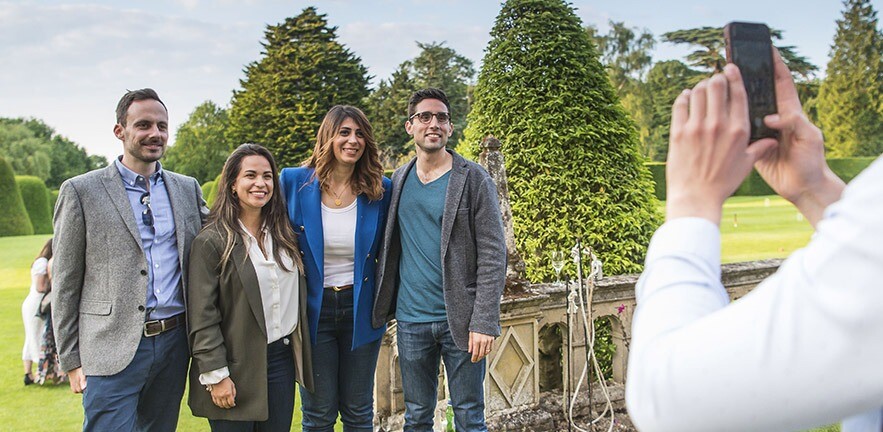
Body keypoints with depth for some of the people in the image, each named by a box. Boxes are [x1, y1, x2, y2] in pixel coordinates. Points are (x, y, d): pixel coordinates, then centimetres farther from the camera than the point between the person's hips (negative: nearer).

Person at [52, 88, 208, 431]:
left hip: (174, 342, 4)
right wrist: (71, 361, -2)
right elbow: (65, 284, 0)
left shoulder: (188, 188, 10)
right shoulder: (81, 191, -2)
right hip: (113, 350, -4)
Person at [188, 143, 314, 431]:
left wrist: (300, 351, 10)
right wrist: (216, 375, -13)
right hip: (236, 368, -5)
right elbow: (202, 317, -11)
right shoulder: (211, 242, -10)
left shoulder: (284, 235, 9)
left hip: (283, 360, 5)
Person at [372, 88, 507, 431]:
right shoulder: (398, 180, 9)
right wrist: (382, 307, 5)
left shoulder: (474, 179, -4)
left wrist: (484, 322, -15)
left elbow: (492, 255, -9)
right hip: (411, 320, 4)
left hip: (460, 320, -3)